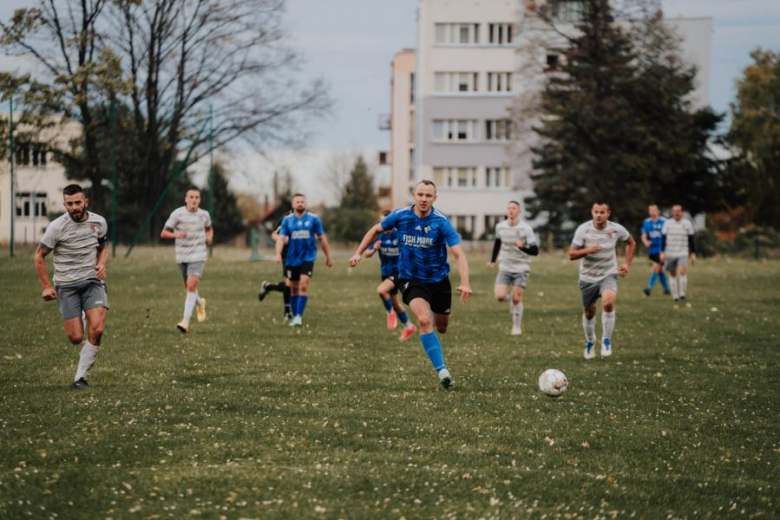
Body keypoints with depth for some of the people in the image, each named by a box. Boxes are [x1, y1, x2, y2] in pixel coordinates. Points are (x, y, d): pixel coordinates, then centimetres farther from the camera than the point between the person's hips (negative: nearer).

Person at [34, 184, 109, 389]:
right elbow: (39, 255, 1)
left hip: (93, 281, 2)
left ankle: (80, 376, -7)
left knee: (97, 329, -19)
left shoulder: (99, 222, 1)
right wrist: (46, 286, -5)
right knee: (76, 338, -6)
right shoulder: (57, 227, -10)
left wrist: (101, 264, -1)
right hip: (66, 285, -2)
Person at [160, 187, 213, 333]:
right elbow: (163, 233, -6)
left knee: (191, 285, -17)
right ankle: (200, 304, 49)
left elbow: (209, 228, 22)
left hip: (198, 255, -1)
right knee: (188, 287, 15)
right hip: (182, 256, 1)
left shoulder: (204, 215, 0)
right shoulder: (177, 214, -7)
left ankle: (186, 321, -20)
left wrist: (209, 237, -1)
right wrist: (176, 235, -26)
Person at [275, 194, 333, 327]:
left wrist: (328, 256, 10)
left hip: (308, 257, -2)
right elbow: (281, 238, -5)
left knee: (303, 285, -18)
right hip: (292, 259, 2)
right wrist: (278, 254, -21)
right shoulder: (287, 220, 3)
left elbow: (322, 238, 7)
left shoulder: (313, 219, 1)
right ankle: (294, 316, 23)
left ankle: (299, 316, -19)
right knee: (294, 288, 10)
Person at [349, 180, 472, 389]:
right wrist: (358, 253, 4)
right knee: (424, 320, -26)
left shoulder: (441, 222, -19)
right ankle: (441, 370, -23)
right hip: (411, 280, -1)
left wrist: (465, 284, -38)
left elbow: (459, 254, -25)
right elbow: (376, 230, 8)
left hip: (439, 280, 1)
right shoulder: (400, 216, -12)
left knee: (441, 328, 16)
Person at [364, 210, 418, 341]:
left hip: (398, 272, -6)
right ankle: (409, 327, 36)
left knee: (381, 290, -31)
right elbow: (367, 254, -6)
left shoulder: (399, 235, -15)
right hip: (386, 273, 6)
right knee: (395, 303, 16)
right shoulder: (379, 236, -4)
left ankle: (391, 313, -5)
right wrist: (374, 249, -26)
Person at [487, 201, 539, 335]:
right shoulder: (500, 227, 0)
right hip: (505, 267, 3)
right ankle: (510, 298, 24)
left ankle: (517, 326, 12)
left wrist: (522, 247, -33)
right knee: (499, 296, -12)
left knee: (517, 298, -6)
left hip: (521, 268, -3)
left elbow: (535, 251, -15)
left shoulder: (526, 229, -13)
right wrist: (492, 260, 20)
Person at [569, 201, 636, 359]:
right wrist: (587, 250, -31)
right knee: (589, 312, 11)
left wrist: (627, 264, 3)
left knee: (608, 302, -28)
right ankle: (590, 342, 40)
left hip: (608, 275, -1)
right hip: (588, 277, 1)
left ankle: (606, 341, -12)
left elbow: (631, 243, 12)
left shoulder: (616, 229, -9)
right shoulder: (583, 230, -13)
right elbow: (571, 254, -13)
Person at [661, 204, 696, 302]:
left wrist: (693, 253, 5)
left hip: (683, 253, -2)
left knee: (682, 271, -22)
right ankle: (675, 296, 14)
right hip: (669, 253, 2)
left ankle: (682, 294, -16)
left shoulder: (687, 224, 5)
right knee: (672, 275, 4)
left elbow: (691, 239, 8)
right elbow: (663, 238, 6)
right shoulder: (667, 223, 5)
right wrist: (662, 252, -1)